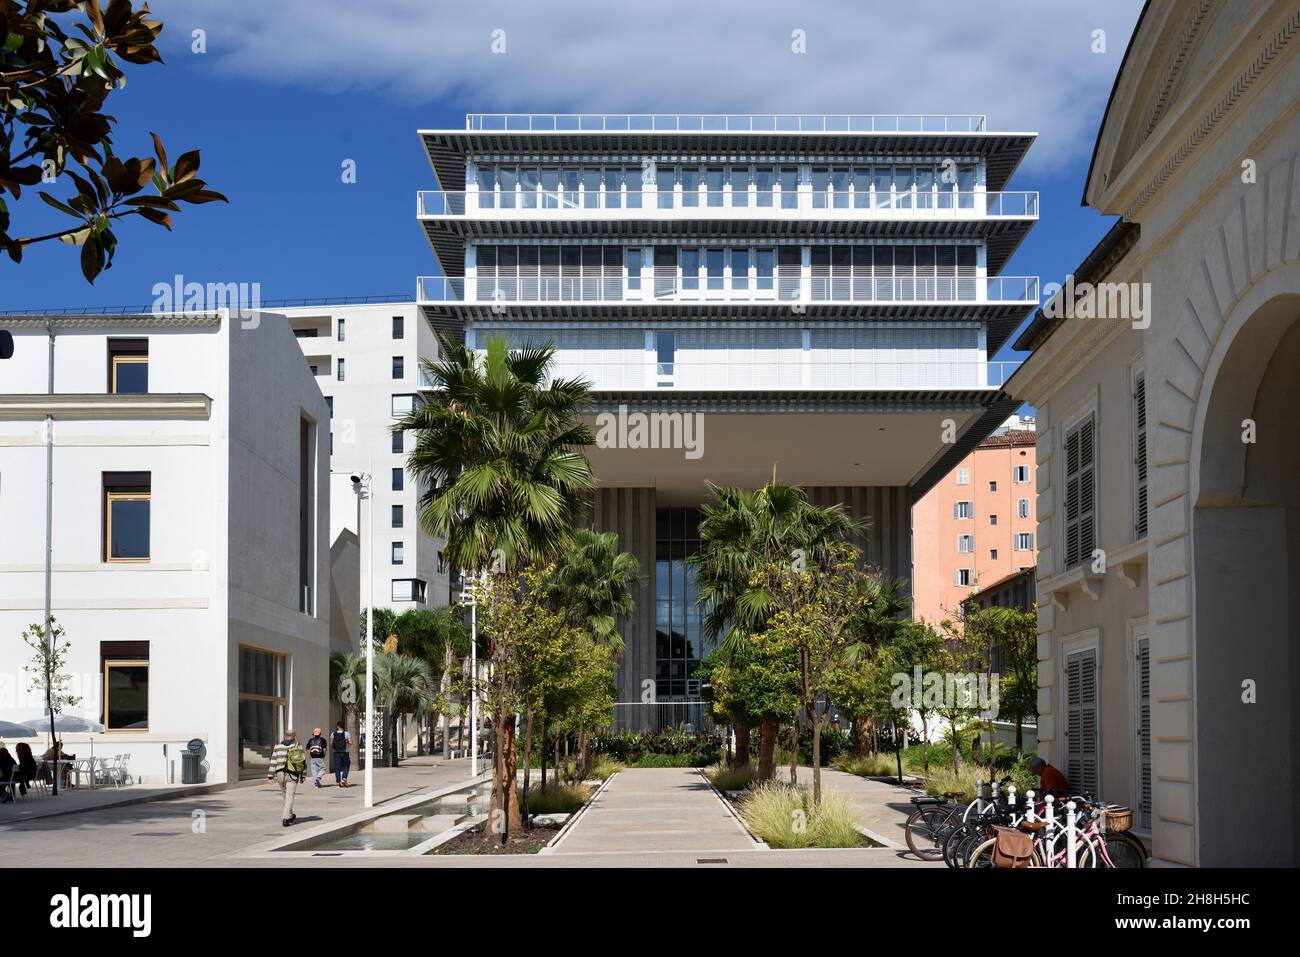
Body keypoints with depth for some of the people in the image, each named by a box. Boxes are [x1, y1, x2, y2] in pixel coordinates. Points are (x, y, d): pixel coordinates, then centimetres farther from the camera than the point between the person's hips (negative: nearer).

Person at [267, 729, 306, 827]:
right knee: (289, 797, -2)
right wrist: (303, 775, 9)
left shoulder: (278, 746, 5)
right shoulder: (298, 746, 0)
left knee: (286, 796, 19)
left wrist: (271, 775, 3)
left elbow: (273, 762, 2)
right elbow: (303, 762, 1)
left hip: (280, 774, 3)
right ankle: (285, 818, -11)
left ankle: (290, 815, 32)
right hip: (292, 775, -3)